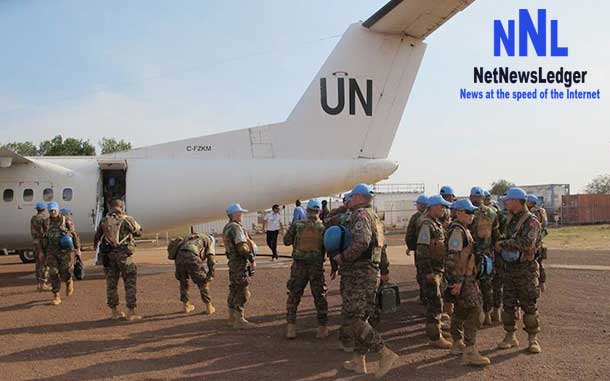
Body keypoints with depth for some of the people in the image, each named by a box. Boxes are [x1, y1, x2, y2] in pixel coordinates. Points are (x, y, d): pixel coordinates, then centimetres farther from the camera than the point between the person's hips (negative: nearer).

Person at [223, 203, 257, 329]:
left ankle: (232, 318, 22)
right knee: (242, 292, -7)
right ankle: (239, 320, -5)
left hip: (232, 262, 10)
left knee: (234, 290, 15)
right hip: (240, 263, -10)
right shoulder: (236, 227, -17)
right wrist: (252, 260, -17)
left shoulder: (227, 227, 14)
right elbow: (242, 247, -24)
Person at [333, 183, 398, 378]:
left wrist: (342, 257, -19)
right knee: (361, 317, 15)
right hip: (371, 272, 10)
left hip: (359, 274, -10)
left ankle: (385, 353, -11)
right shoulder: (374, 217, 19)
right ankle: (359, 361, 22)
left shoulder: (360, 215, -13)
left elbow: (361, 242, -29)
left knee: (351, 317, -9)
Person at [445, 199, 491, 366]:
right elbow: (454, 257, -24)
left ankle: (458, 344, 28)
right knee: (472, 310, -13)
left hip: (467, 277, 11)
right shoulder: (457, 230, -18)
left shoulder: (463, 229, 16)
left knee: (460, 311, 17)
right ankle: (470, 352, -12)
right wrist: (458, 281, -25)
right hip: (462, 279, -11)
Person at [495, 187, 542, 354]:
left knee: (529, 305, 1)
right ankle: (510, 337, 19)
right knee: (508, 304, 9)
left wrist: (504, 243, -19)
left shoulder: (531, 221, -12)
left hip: (526, 269, -7)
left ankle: (533, 339, 12)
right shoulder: (510, 220, 12)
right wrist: (500, 246, 6)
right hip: (510, 267, 7)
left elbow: (527, 242, -26)